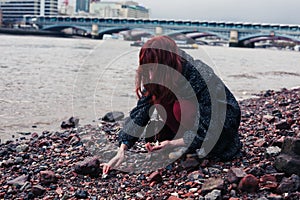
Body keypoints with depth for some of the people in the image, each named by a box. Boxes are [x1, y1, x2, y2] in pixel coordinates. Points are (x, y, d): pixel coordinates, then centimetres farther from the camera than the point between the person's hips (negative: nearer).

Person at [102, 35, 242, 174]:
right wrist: (121, 151, -26)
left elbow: (208, 129, -30)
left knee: (181, 107, -33)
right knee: (158, 99, -19)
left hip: (225, 117, -6)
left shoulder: (201, 78, -33)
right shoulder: (159, 79, -16)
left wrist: (174, 144, -38)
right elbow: (141, 111, -17)